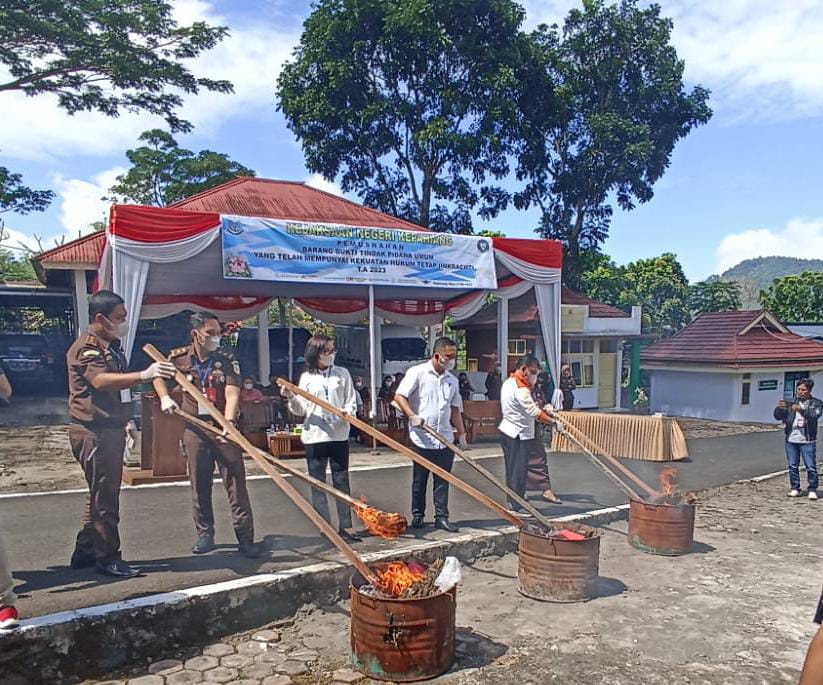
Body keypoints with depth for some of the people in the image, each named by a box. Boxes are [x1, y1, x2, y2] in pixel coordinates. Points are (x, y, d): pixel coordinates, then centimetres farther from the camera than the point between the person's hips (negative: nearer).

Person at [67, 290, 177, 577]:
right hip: (93, 431, -10)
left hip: (110, 428, 10)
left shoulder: (112, 346, 15)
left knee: (104, 493, 17)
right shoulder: (86, 347, -14)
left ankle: (85, 551, 28)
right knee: (104, 495, -2)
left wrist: (126, 420, 25)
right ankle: (107, 558, 9)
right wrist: (144, 375, -45)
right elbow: (101, 380, -33)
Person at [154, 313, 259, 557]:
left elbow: (232, 394, -17)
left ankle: (245, 539, 3)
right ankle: (204, 535, 24)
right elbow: (158, 376, 21)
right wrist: (164, 397, 3)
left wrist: (229, 423, -32)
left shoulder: (227, 360, -5)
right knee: (199, 485, 10)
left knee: (236, 484, -2)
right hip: (194, 429, 2)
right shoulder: (179, 357, 2)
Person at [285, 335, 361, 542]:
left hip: (339, 435, 0)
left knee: (341, 481, 5)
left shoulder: (342, 373, 7)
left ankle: (346, 526, 13)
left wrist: (348, 412, -16)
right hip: (314, 436, 0)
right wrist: (291, 398, -12)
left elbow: (351, 401, 5)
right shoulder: (306, 377, 6)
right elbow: (300, 410, 6)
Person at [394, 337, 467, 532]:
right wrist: (412, 416, -24)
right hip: (422, 438, -4)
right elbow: (399, 396, -12)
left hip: (445, 439, 5)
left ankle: (441, 517, 15)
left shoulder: (452, 380, 10)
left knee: (443, 480, 7)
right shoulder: (417, 372, -8)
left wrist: (461, 433, 13)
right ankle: (417, 515, 23)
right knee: (419, 480, 8)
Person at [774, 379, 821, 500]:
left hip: (807, 441, -3)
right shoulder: (791, 402, 11)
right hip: (791, 440, 3)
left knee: (811, 466, -2)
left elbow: (814, 415, -16)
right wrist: (779, 408, -16)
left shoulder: (816, 403, 4)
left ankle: (812, 490, 9)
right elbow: (778, 416, 5)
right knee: (793, 466, 7)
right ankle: (795, 489, 16)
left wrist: (802, 410, -33)